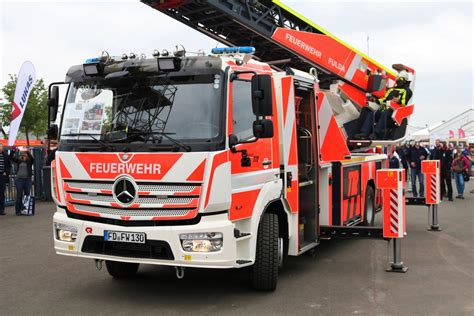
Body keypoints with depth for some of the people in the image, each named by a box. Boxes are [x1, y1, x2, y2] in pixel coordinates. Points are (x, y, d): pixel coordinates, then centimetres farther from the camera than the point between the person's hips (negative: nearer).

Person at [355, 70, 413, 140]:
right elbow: (384, 99, 32)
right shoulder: (392, 89, 34)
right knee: (371, 114, -18)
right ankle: (364, 133, -30)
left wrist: (399, 100, -27)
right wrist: (376, 100, 14)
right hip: (386, 107, 7)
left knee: (384, 114, -38)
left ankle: (376, 133, -47)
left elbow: (404, 101, -7)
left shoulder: (407, 90, 11)